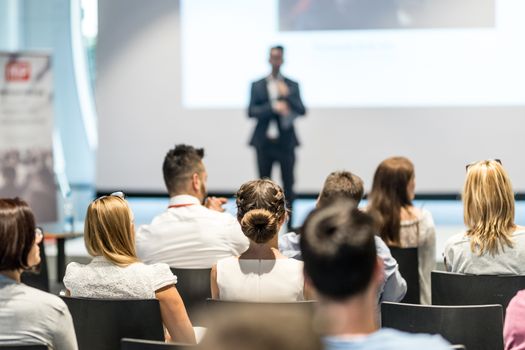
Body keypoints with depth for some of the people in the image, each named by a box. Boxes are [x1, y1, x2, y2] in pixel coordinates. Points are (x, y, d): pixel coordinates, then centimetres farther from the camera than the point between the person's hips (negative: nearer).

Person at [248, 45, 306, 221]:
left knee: (288, 185, -2)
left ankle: (289, 225, 2)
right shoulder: (257, 85, 7)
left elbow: (302, 111, -2)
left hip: (285, 142, 0)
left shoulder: (292, 86, 6)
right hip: (264, 142, 1)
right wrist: (273, 107, -16)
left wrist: (287, 95, -15)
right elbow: (251, 112, -3)